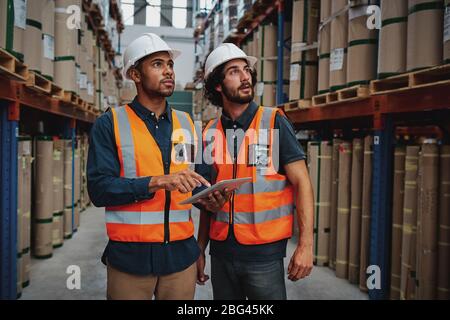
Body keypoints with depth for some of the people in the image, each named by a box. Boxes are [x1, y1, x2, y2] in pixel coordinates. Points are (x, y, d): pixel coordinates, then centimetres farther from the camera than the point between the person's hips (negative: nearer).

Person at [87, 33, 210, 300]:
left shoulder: (187, 123, 10)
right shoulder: (110, 124, -3)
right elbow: (99, 188, -12)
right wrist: (157, 182, -23)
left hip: (181, 254, 4)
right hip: (130, 256, -3)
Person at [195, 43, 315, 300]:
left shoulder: (274, 122, -5)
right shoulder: (210, 134, 5)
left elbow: (302, 183, -8)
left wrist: (306, 244, -15)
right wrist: (200, 250, 10)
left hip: (264, 252, -3)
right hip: (221, 253, 4)